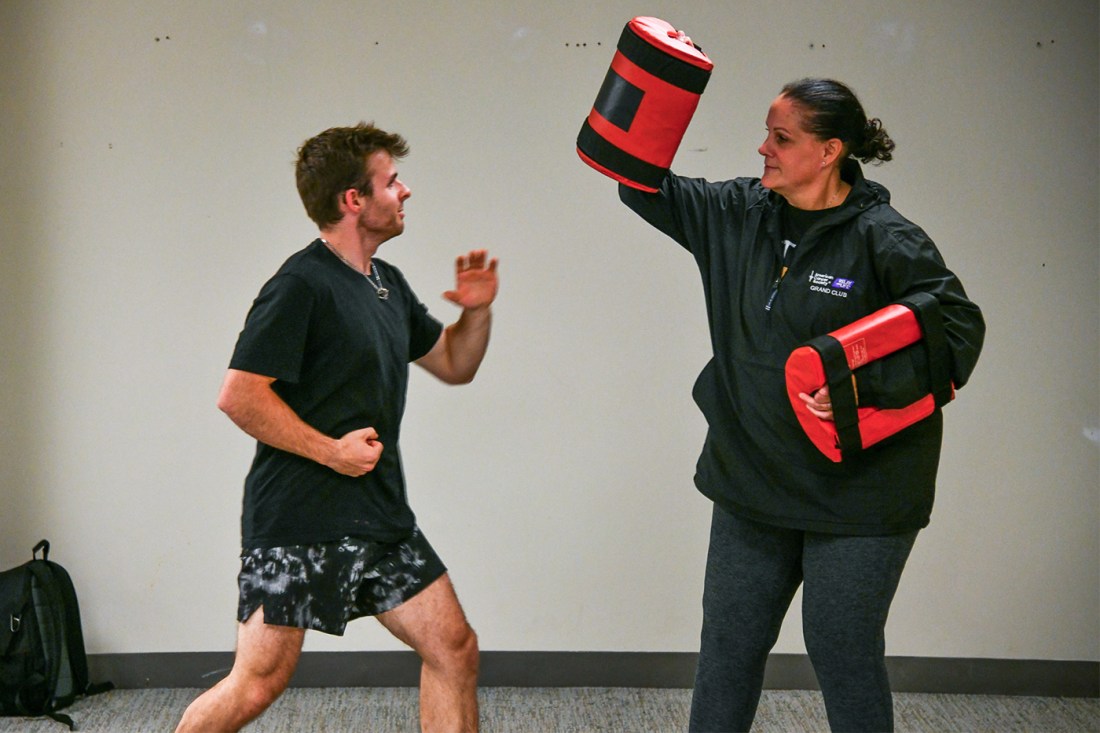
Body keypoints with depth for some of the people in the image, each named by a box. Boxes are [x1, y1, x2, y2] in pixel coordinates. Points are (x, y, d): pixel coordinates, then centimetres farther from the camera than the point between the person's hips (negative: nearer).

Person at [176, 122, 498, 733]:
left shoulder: (387, 285, 15)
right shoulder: (301, 286, -13)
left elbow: (454, 365, 24)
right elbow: (239, 396, -18)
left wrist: (477, 310, 5)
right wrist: (330, 450, -17)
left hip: (380, 516, 8)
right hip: (297, 521, -8)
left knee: (454, 648, 4)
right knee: (258, 684, -6)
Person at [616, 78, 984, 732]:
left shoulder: (883, 239, -15)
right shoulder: (741, 213, 1)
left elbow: (958, 329, -16)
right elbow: (648, 189, 10)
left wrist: (866, 385, -27)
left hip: (856, 497, -6)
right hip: (752, 483, 6)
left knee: (843, 652, 6)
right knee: (728, 645, 16)